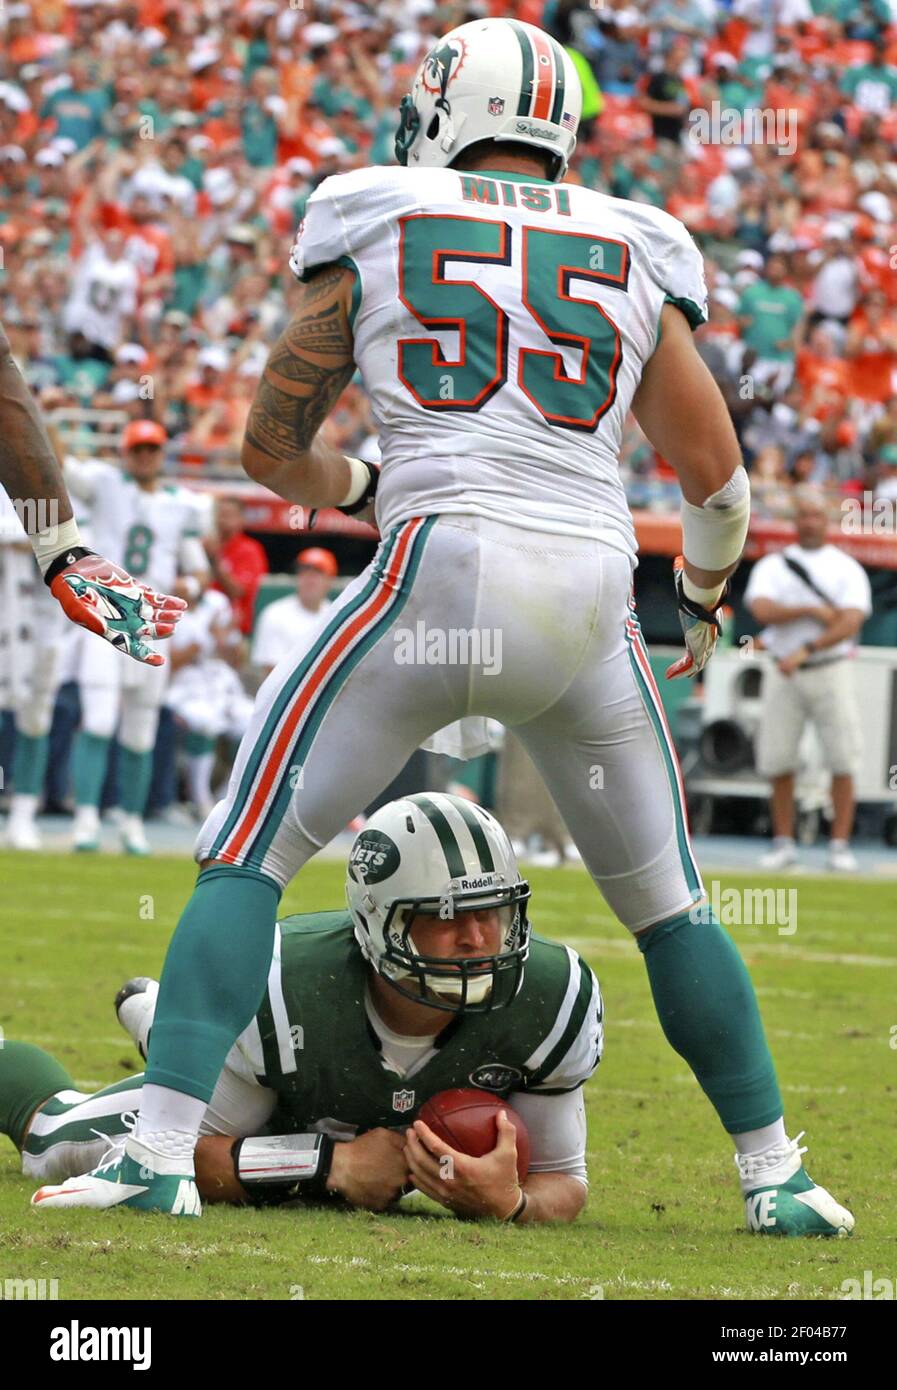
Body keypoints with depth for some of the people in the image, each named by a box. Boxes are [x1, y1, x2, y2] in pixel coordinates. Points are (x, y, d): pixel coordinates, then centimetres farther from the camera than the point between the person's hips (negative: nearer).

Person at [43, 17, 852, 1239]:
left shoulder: (374, 231, 10)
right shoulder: (637, 256, 16)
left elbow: (271, 450, 15)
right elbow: (714, 475, 19)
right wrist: (704, 596, 40)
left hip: (440, 575, -3)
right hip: (590, 600, 3)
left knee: (248, 855, 4)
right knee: (666, 900, 21)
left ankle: (162, 1149, -10)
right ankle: (773, 1173, 24)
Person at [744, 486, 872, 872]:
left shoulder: (848, 569, 6)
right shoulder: (772, 566, 10)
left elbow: (851, 623, -8)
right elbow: (762, 610, -8)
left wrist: (806, 650, -20)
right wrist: (812, 611, -15)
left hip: (831, 671, -1)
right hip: (783, 676, 1)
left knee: (842, 761, -7)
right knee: (777, 761, -1)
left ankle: (840, 847, -5)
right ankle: (783, 844, 8)